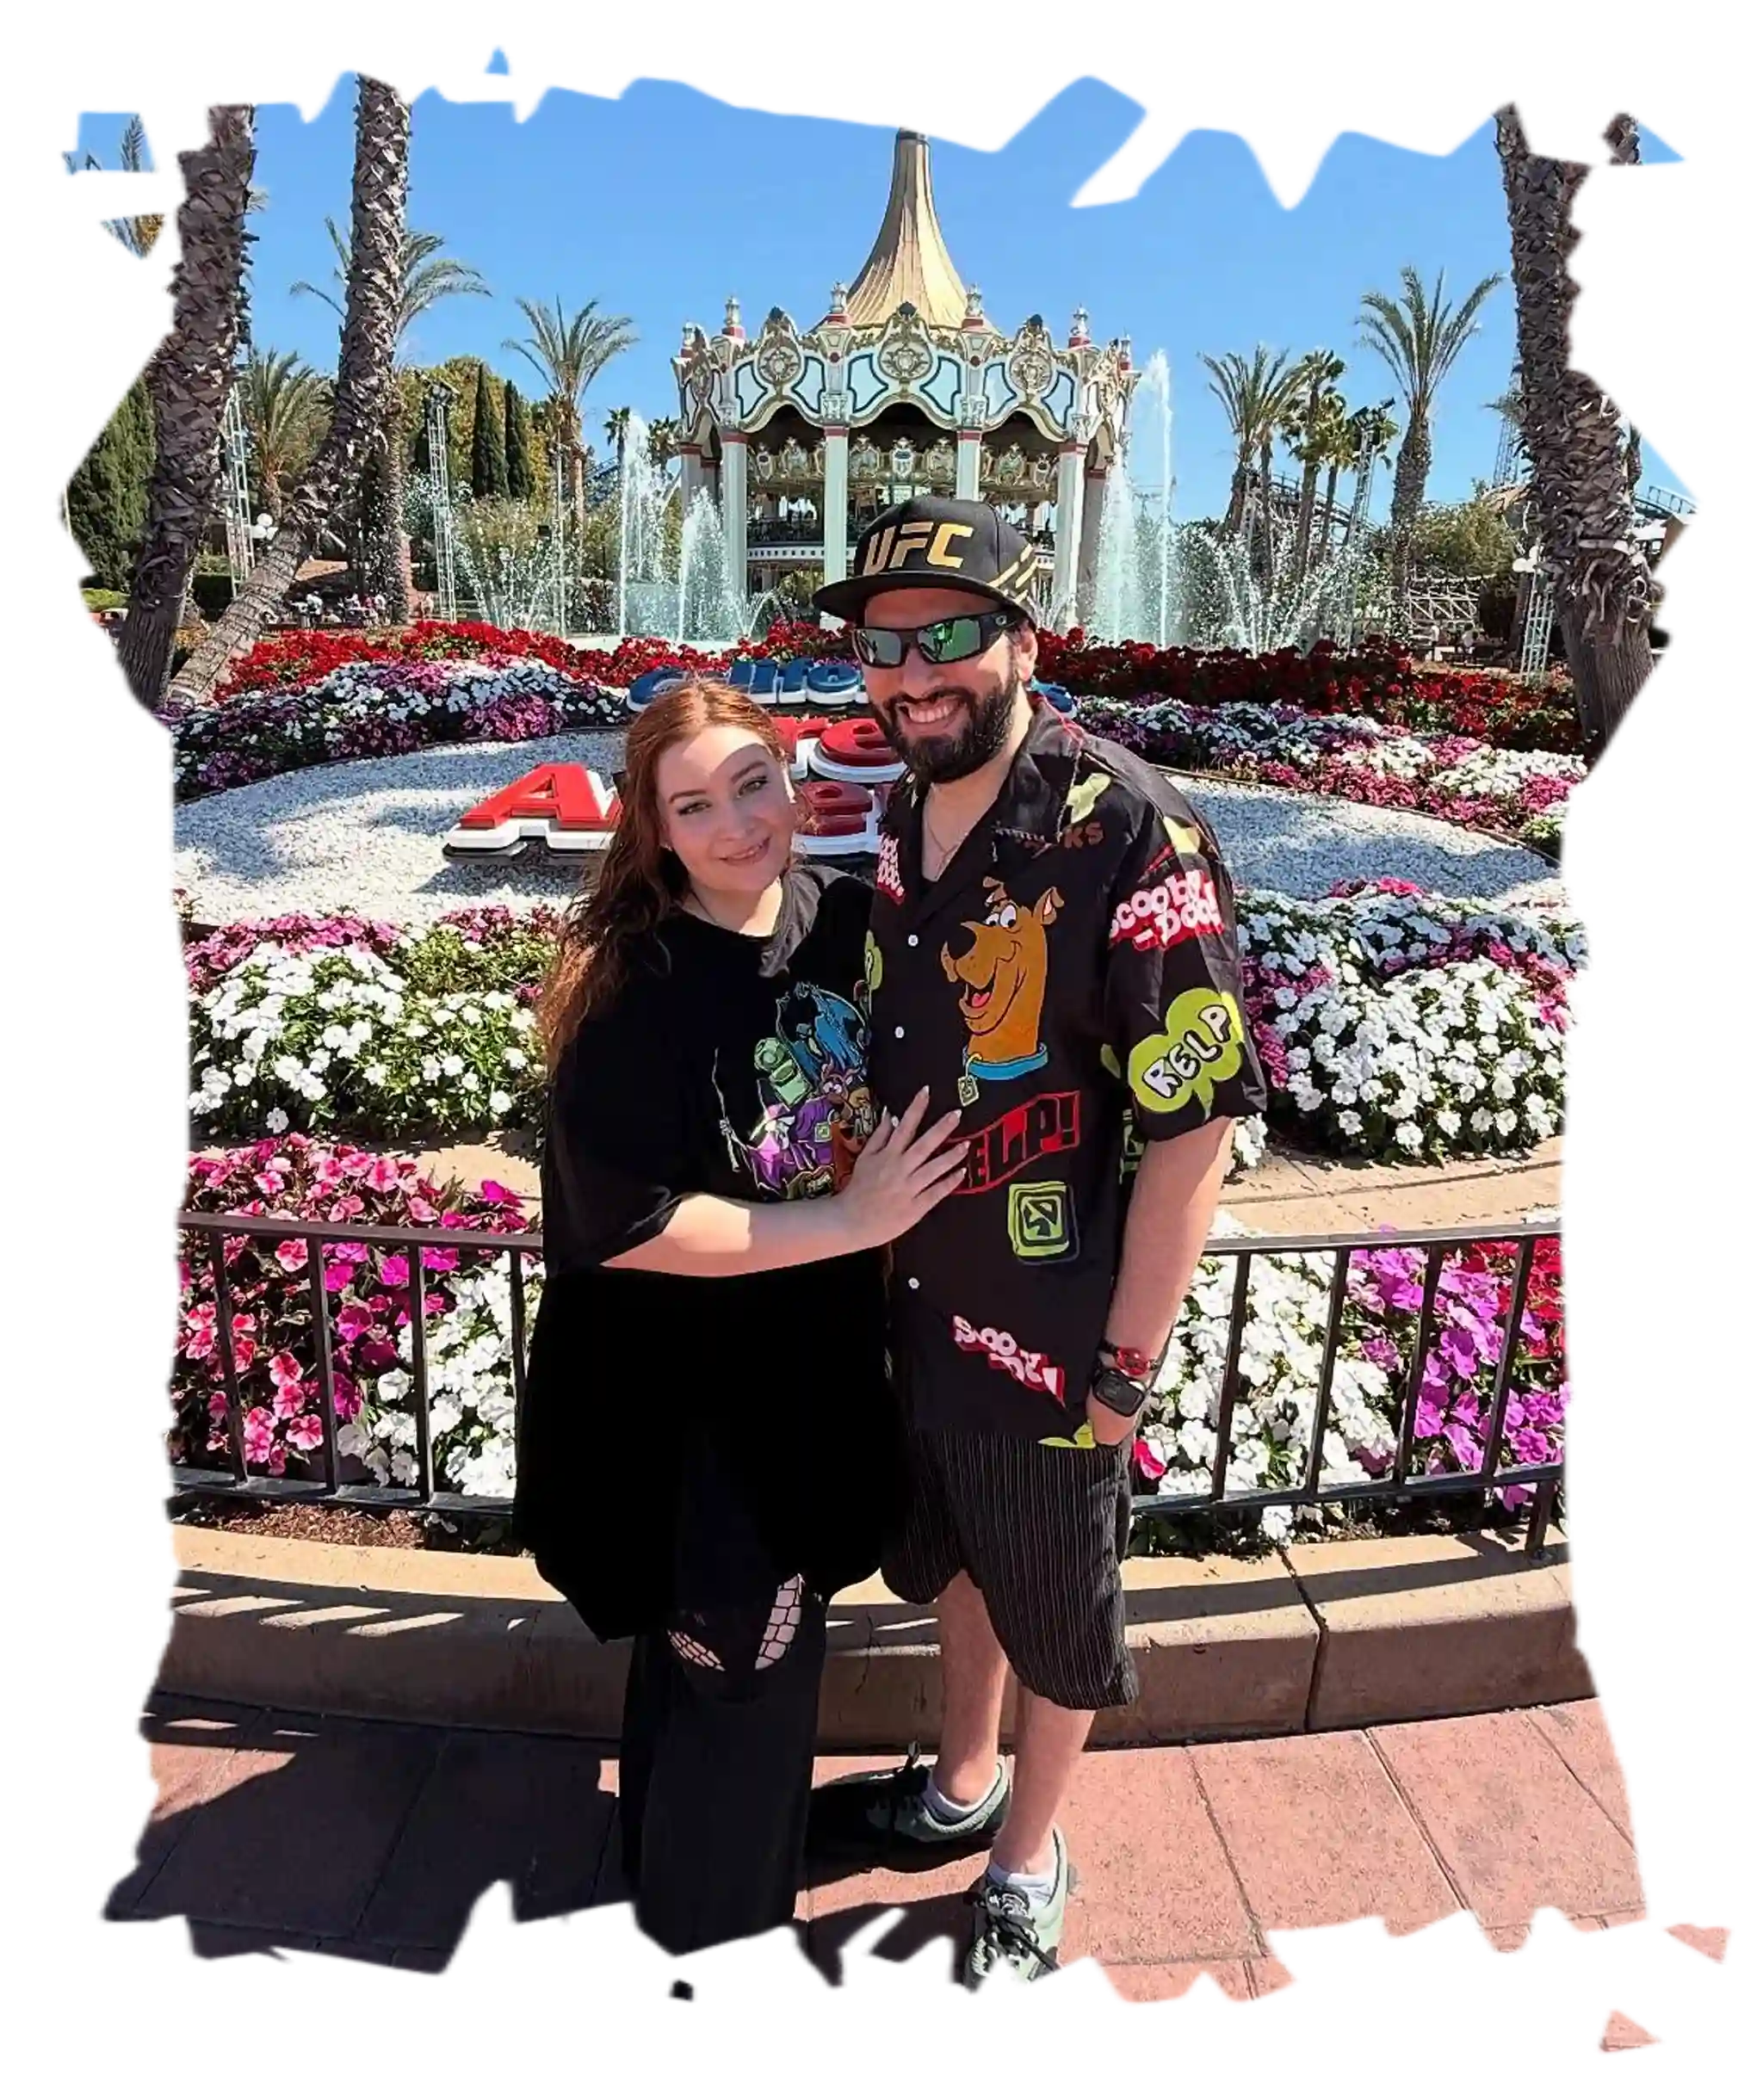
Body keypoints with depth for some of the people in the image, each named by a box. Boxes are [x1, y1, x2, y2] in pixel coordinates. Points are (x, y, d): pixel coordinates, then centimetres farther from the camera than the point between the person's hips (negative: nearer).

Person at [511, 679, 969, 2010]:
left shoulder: (850, 916, -6)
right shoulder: (632, 983, -22)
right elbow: (618, 1219, -25)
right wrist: (845, 1223, -24)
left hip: (817, 1363, 6)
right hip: (678, 1394, -6)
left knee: (771, 1646, 23)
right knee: (732, 1662, 9)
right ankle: (709, 1947, 37)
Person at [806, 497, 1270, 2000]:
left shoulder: (1129, 831, -22)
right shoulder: (904, 822, 1)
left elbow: (1196, 1119, -21)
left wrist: (1128, 1366, -17)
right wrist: (872, 1256, 11)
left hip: (1052, 1328, -6)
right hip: (918, 1299, 7)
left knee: (1056, 1606, 16)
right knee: (953, 1553, 26)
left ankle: (1028, 1858, 42)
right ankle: (962, 1782, 52)